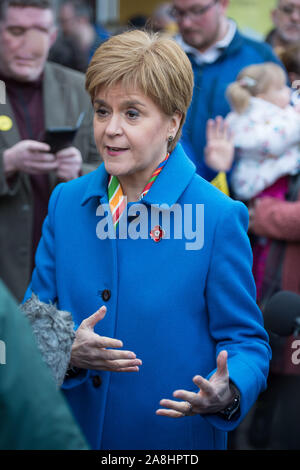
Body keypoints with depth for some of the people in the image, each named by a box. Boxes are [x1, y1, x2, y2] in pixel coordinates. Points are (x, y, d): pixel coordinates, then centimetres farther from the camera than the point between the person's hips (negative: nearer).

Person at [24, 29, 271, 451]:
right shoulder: (66, 202, 2)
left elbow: (246, 341, -8)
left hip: (175, 436, -4)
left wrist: (225, 395, -29)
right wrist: (67, 351, -19)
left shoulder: (219, 217, -12)